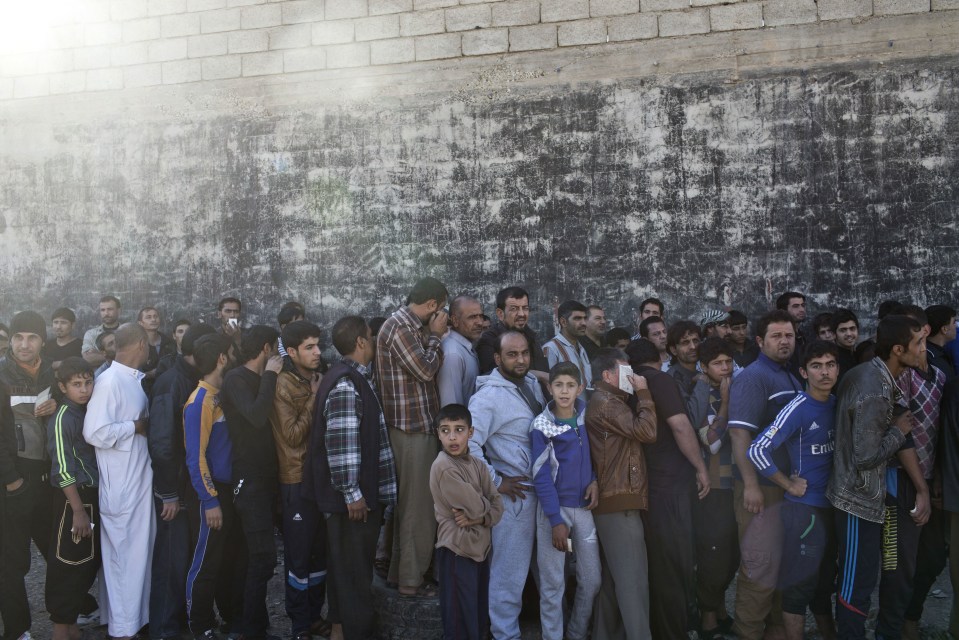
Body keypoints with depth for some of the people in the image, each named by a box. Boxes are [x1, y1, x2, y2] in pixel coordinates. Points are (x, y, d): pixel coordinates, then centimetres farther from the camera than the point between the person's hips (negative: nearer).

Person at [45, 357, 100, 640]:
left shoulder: (88, 411, 7)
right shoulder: (63, 419, -15)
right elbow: (63, 470, -18)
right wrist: (78, 510, -18)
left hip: (93, 496, 8)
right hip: (74, 499, -8)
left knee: (90, 562, 16)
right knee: (68, 564, 3)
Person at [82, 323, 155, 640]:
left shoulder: (137, 379, 8)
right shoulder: (109, 381, -18)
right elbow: (95, 432, -24)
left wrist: (143, 424, -1)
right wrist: (136, 426, -15)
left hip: (141, 479, 8)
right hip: (121, 486, -8)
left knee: (140, 551, 17)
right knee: (125, 555, 3)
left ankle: (138, 614, 31)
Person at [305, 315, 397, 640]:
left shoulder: (357, 377, 11)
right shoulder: (344, 385, -20)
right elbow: (339, 444, -25)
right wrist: (352, 493, -21)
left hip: (363, 489, 10)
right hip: (353, 495, -10)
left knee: (349, 562, 20)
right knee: (353, 566, 1)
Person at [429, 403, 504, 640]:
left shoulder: (477, 465, 6)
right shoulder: (443, 467, -18)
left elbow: (497, 506, 3)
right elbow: (477, 506, -19)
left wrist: (478, 517, -15)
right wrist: (481, 508, 2)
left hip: (480, 545, 7)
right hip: (458, 549, -7)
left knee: (480, 615, 17)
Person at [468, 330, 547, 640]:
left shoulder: (532, 383, 6)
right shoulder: (489, 396, -19)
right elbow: (467, 443, -26)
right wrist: (495, 481, -18)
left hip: (540, 488, 8)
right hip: (514, 493, -8)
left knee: (524, 565, 23)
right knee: (509, 571, 4)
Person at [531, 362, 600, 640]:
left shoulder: (588, 418, 0)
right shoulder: (541, 426, -11)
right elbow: (542, 477, -12)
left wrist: (596, 479, -5)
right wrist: (556, 520, -16)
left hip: (585, 507, 4)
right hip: (554, 508, -4)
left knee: (592, 580, 9)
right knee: (552, 583, 2)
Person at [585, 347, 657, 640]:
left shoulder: (610, 403, 21)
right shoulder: (606, 404, -12)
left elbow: (634, 434, 16)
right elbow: (646, 431, -20)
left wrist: (636, 395, 9)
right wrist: (643, 392, -9)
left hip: (613, 501, 10)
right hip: (620, 502, -10)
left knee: (613, 580, 15)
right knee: (632, 581, -8)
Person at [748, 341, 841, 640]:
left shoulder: (837, 404, 5)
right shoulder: (798, 409, -18)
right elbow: (757, 450, -24)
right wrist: (789, 485, -17)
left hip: (832, 504, 7)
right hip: (804, 507, -7)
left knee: (825, 579, 21)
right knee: (801, 583, 3)